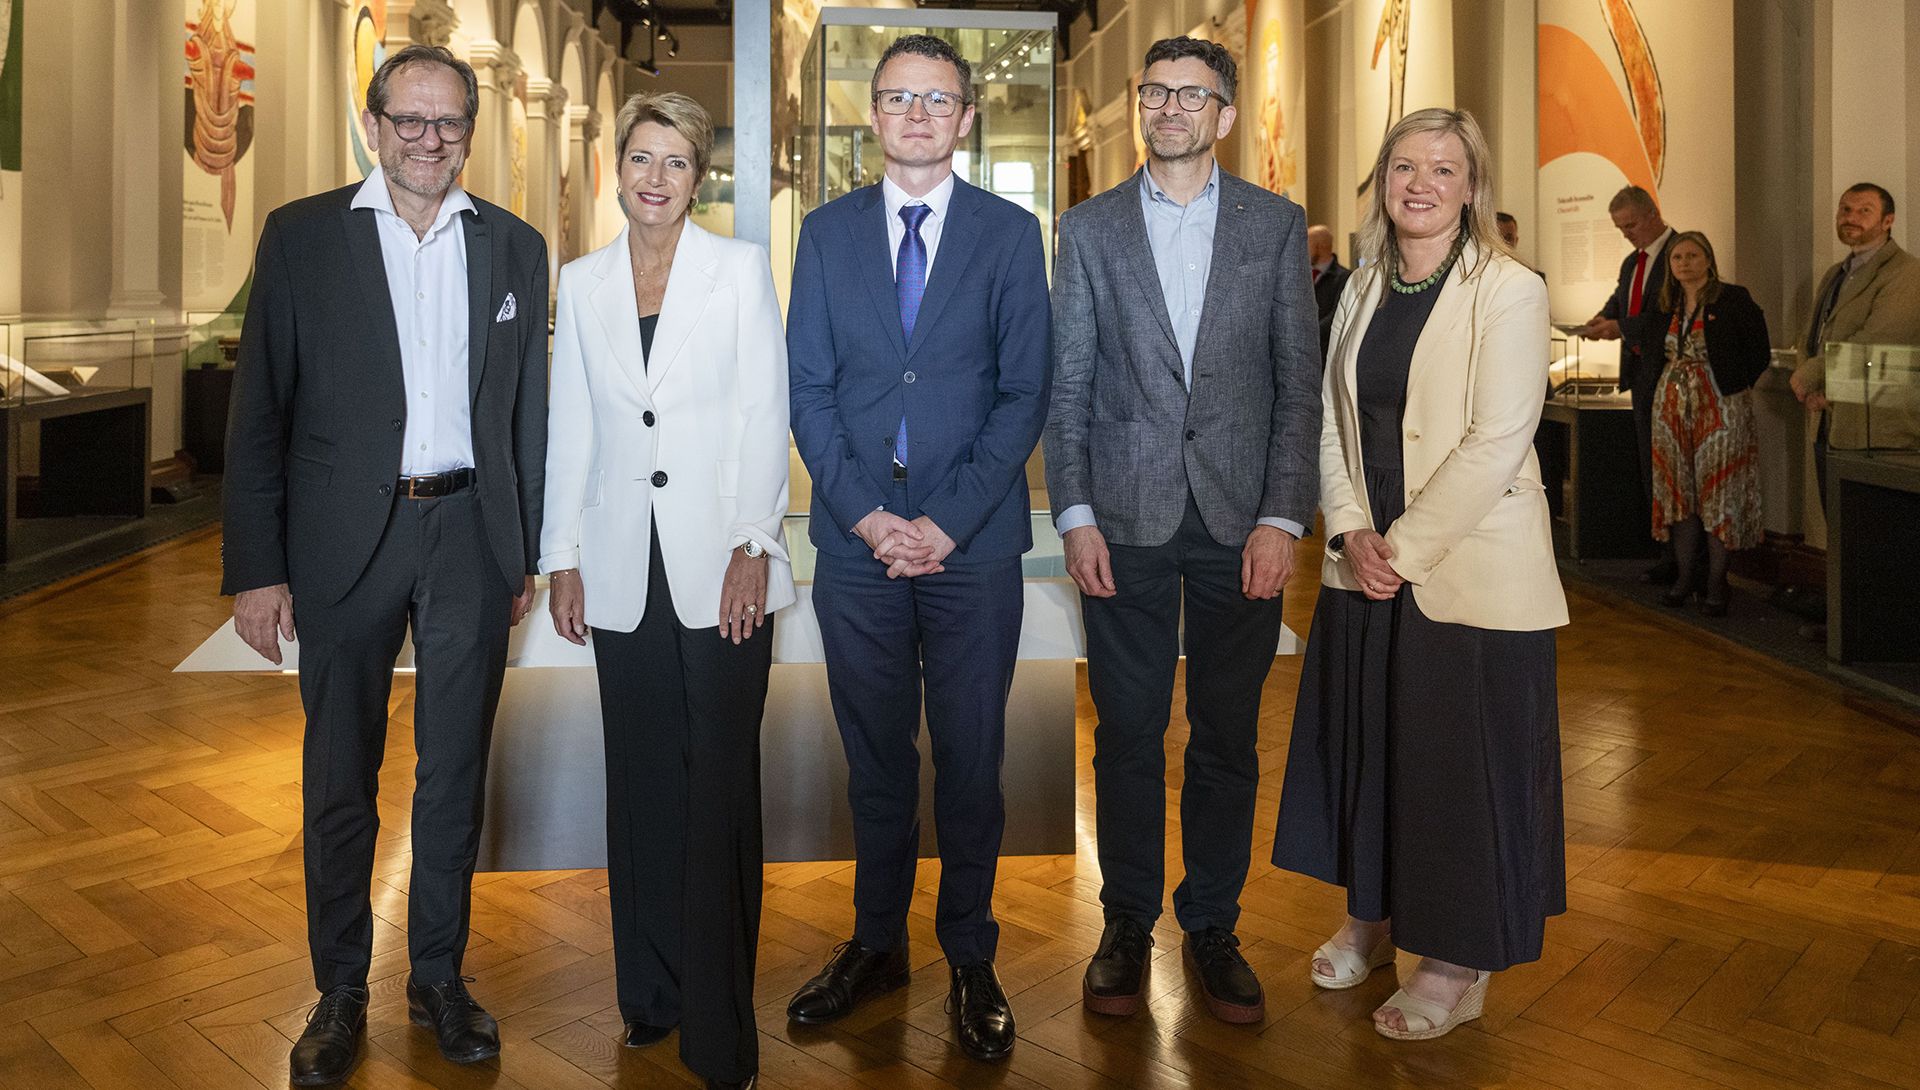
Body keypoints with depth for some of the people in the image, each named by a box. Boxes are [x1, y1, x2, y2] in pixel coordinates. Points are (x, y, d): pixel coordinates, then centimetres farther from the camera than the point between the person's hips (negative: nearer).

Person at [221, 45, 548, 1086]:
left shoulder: (515, 248, 8)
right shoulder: (301, 236, 1)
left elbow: (529, 414, 9)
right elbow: (258, 412, -1)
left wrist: (529, 554, 6)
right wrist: (254, 568, -6)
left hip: (470, 536, 2)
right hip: (344, 540, -1)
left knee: (455, 773, 10)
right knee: (339, 778, 9)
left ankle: (438, 976, 27)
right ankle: (340, 991, 26)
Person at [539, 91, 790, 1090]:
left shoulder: (740, 269, 2)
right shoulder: (582, 282, 11)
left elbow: (764, 415, -2)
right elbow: (569, 428, 11)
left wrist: (753, 547, -10)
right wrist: (562, 558, 7)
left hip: (719, 560, -3)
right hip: (623, 566, 3)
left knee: (719, 780, -3)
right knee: (641, 779, 9)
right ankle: (650, 995, 24)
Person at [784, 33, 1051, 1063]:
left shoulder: (1011, 233, 3)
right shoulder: (828, 232, 9)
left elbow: (1025, 393, -2)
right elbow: (807, 389, 5)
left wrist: (948, 521, -11)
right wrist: (865, 514, -8)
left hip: (973, 543, -1)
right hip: (856, 542, 2)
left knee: (971, 759, 7)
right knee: (875, 756, 12)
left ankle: (970, 958, 23)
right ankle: (877, 942, 28)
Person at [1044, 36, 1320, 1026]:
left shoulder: (1275, 223, 7)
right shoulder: (1091, 227, 7)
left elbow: (1299, 382, 3)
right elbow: (1066, 385, 4)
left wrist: (1282, 518, -6)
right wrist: (1074, 515, -5)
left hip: (1240, 519, 0)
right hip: (1126, 519, 0)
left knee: (1227, 737, 8)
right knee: (1128, 733, 7)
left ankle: (1212, 924, 25)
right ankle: (1127, 923, 23)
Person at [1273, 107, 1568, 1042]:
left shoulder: (1509, 291, -8)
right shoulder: (1364, 288, 10)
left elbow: (1495, 443, -15)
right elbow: (1332, 420, 8)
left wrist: (1402, 546, -15)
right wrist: (1352, 531, -6)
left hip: (1467, 570, -6)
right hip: (1365, 566, 6)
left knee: (1459, 757, 3)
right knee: (1363, 741, 14)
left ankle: (1457, 965, 21)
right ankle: (1371, 916, 35)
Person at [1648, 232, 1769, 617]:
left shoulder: (1733, 299, -6)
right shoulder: (1670, 305, 9)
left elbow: (1760, 353, -3)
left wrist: (1733, 386, -5)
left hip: (1720, 407, -5)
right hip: (1673, 404, 5)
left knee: (1718, 491, -2)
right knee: (1678, 488, 6)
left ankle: (1716, 582, 4)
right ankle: (1685, 574, 15)